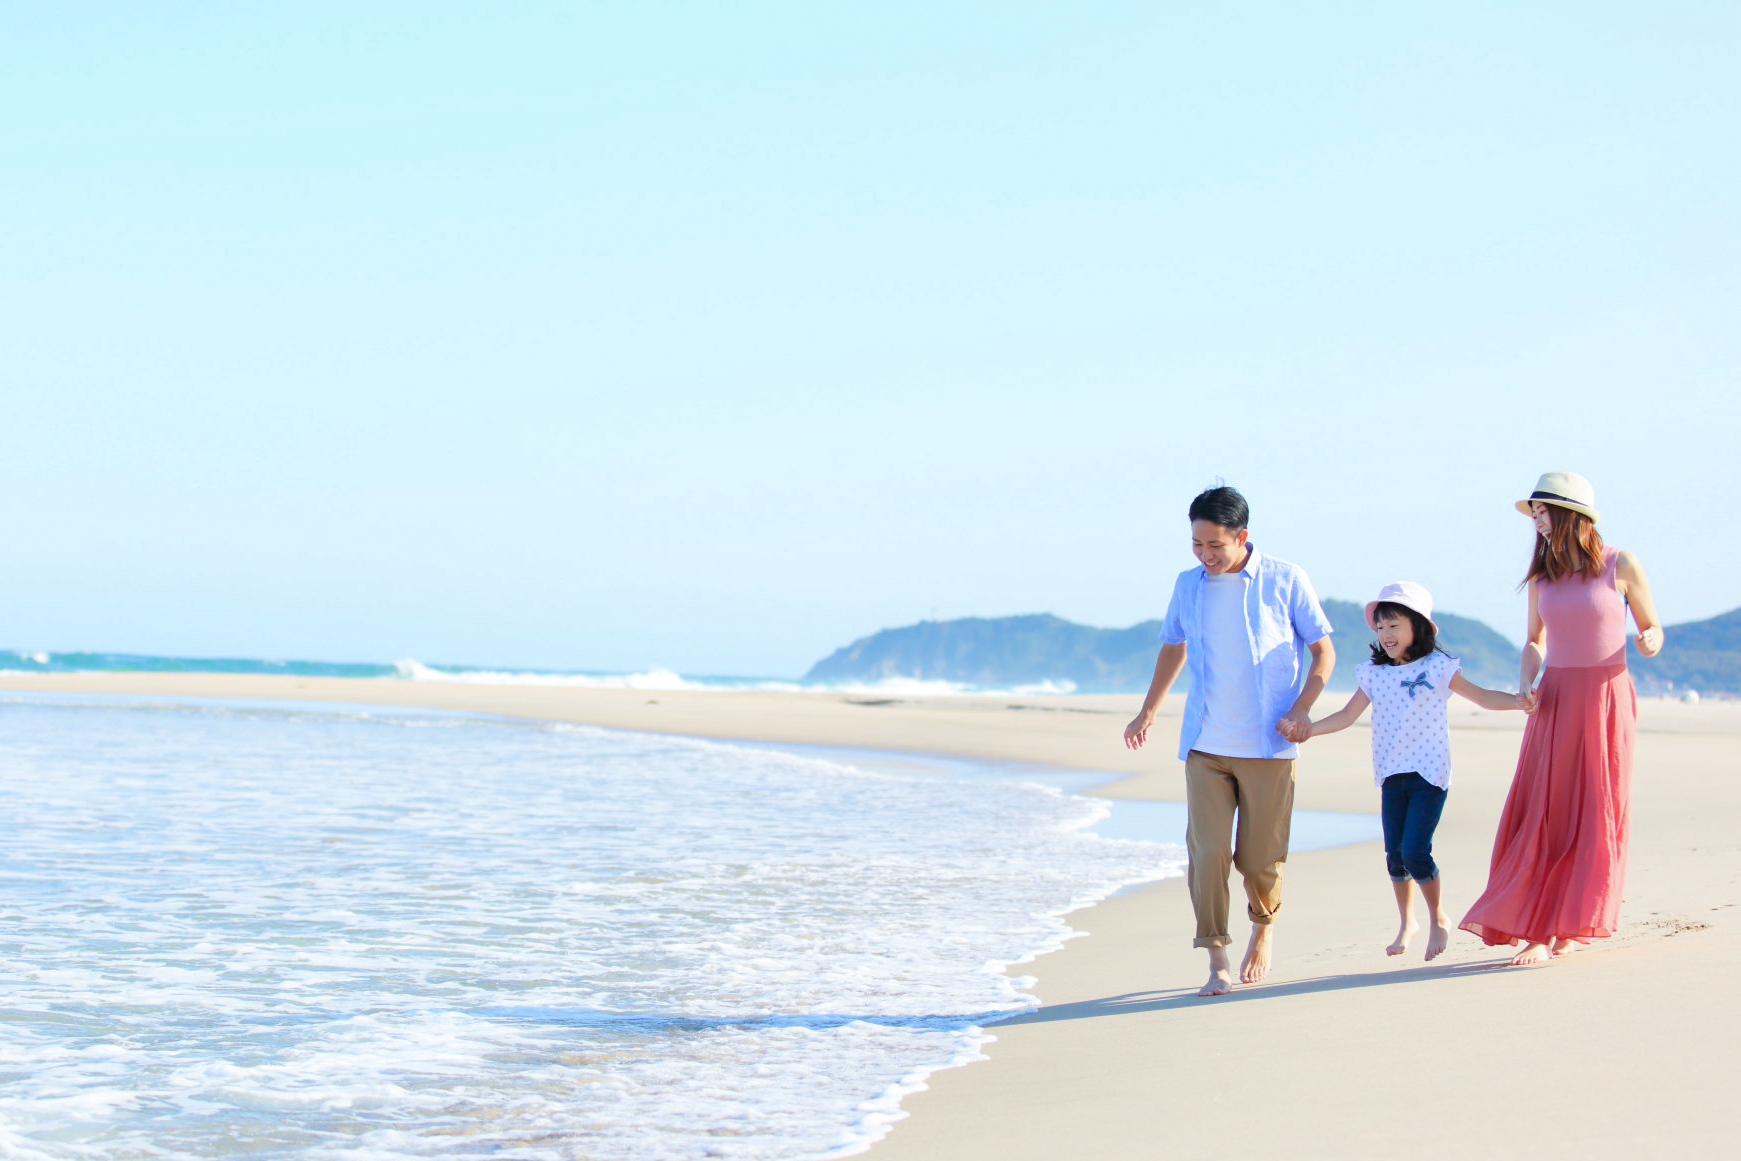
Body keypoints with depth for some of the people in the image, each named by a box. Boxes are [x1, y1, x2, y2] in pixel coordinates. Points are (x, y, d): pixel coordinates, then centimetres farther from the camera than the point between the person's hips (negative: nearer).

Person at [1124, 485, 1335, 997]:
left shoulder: (1285, 579, -2)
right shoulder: (1188, 586, 8)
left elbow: (1323, 651, 3)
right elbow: (1173, 647, 25)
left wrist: (1302, 706, -11)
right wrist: (1149, 711, 28)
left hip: (1268, 745, -2)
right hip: (1205, 744, 2)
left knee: (1259, 858, 2)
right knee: (1207, 851, -10)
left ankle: (1262, 931, 32)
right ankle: (1217, 963, -4)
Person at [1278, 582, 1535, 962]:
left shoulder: (1437, 667, -4)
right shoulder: (1373, 673, 7)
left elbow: (1482, 696, -2)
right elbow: (1348, 715, 7)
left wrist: (1516, 700, -19)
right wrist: (1307, 729, -5)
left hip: (1429, 773, -4)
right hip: (1391, 775, 4)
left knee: (1415, 852, -12)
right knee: (1394, 855, 6)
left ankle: (1439, 919, 10)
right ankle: (1406, 923, 25)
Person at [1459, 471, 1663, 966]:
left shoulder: (1621, 565, -3)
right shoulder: (1541, 576, 8)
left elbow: (1652, 628, 6)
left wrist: (1650, 642, -17)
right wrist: (1525, 685, -1)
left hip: (1606, 698, -3)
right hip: (1555, 702, 3)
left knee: (1596, 814, -2)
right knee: (1543, 816, -4)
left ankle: (1568, 924, 7)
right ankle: (1539, 927, 1)